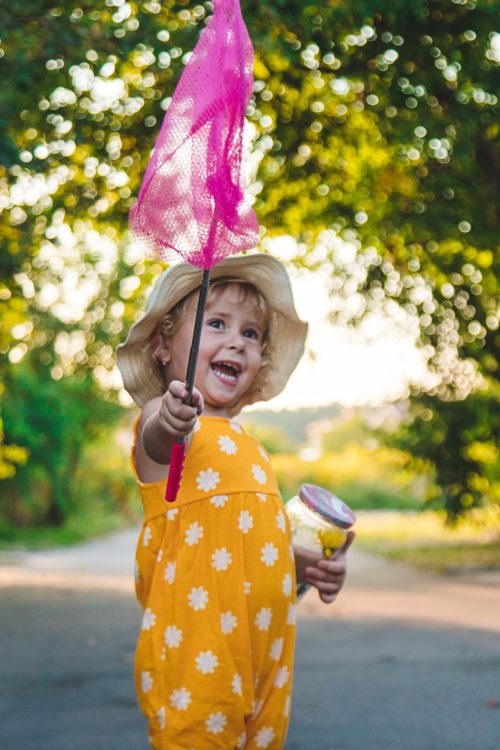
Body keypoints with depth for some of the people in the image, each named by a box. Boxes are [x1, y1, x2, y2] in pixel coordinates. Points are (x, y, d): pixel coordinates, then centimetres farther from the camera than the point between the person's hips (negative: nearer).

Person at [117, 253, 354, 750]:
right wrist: (168, 422, -55)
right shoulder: (164, 420, -7)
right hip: (196, 649, -8)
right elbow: (158, 439, -33)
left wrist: (303, 564, 11)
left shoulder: (242, 443, 18)